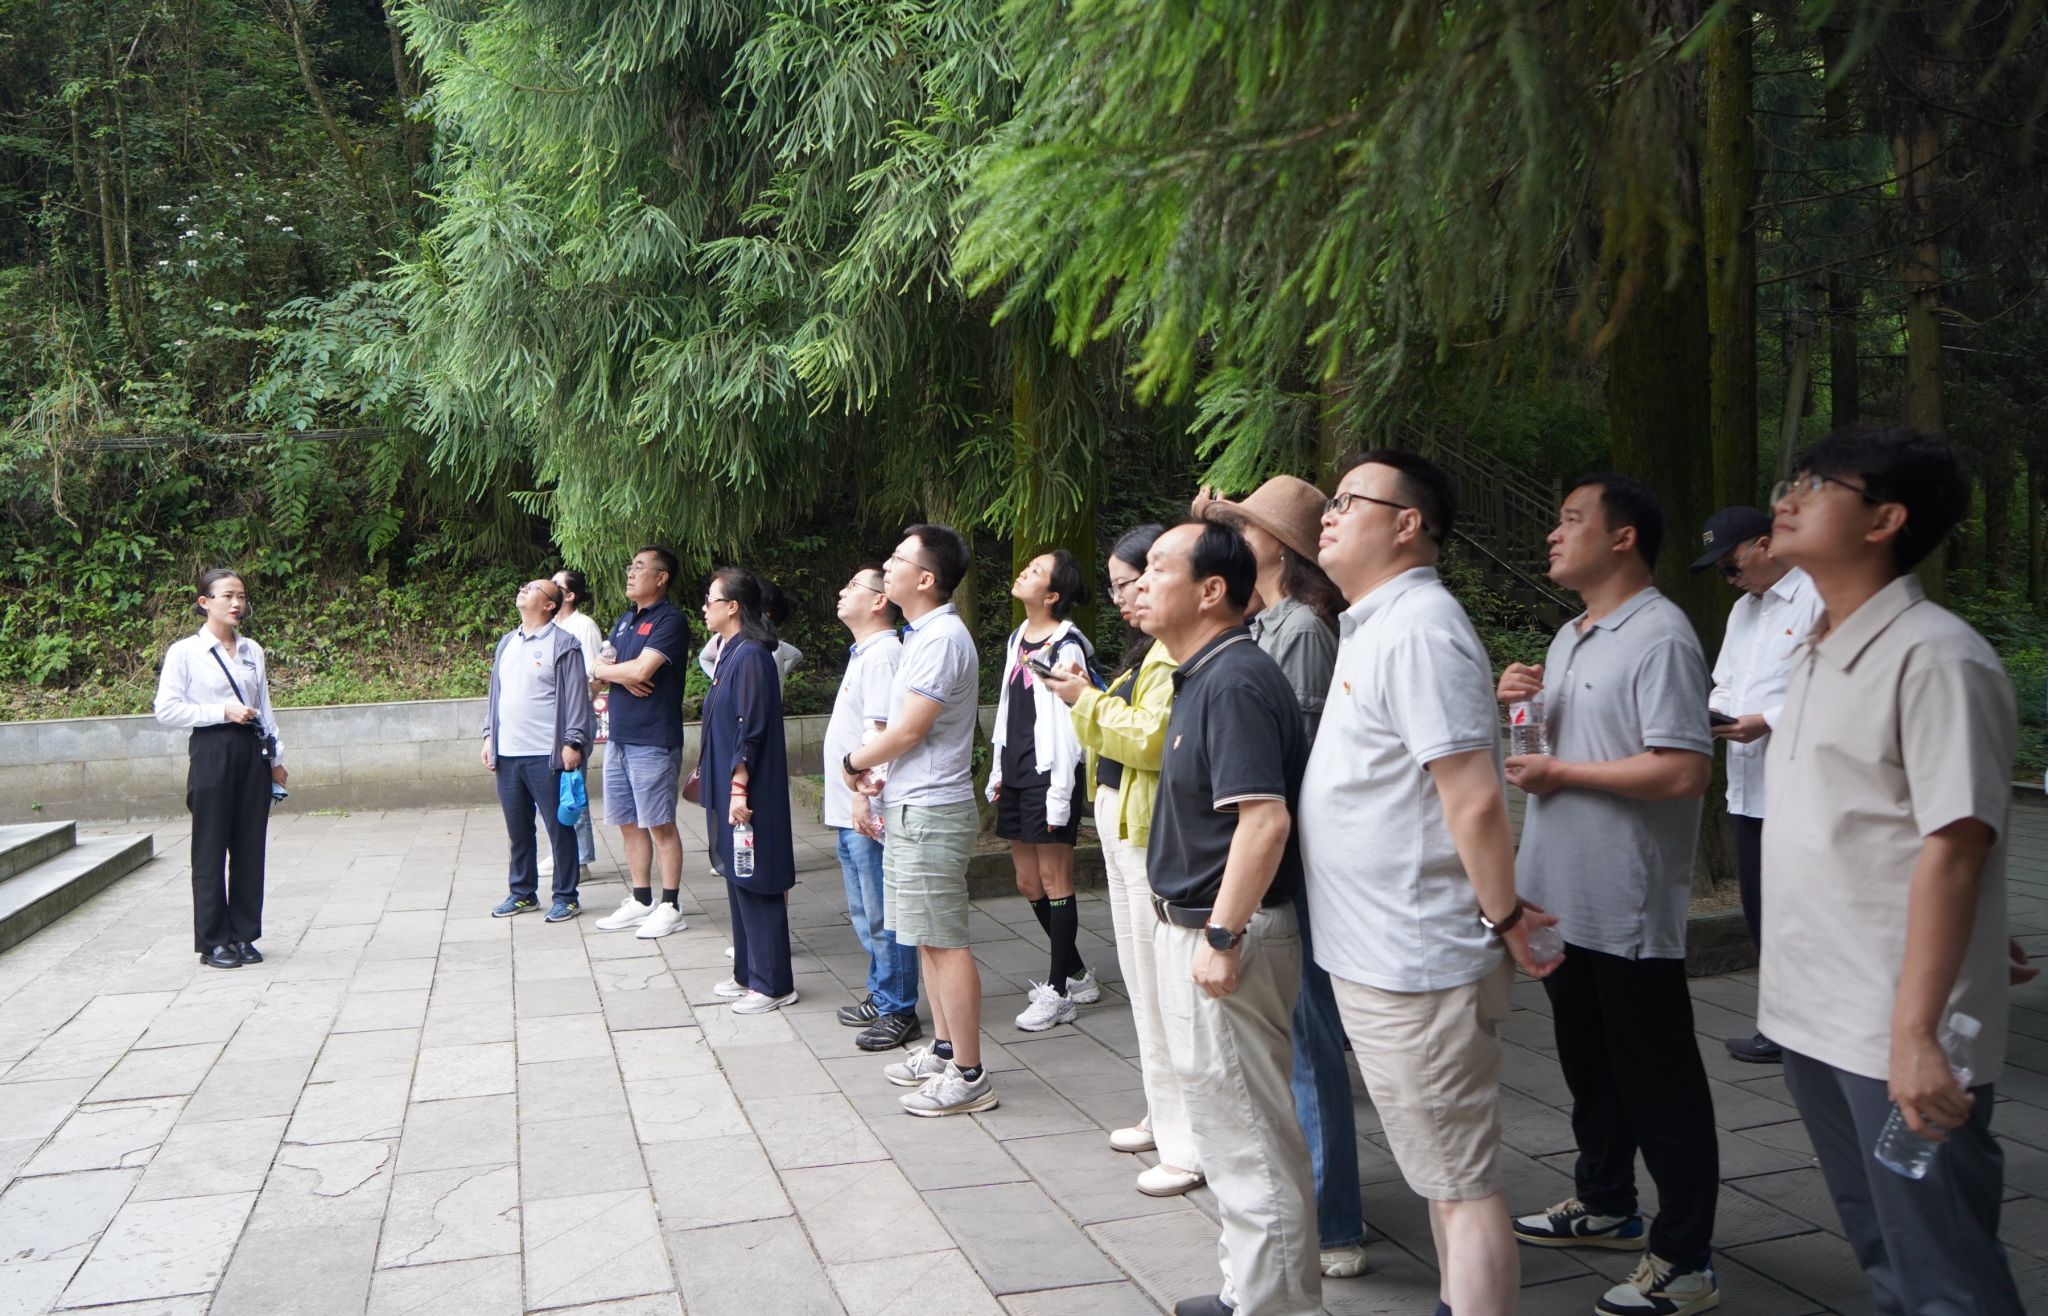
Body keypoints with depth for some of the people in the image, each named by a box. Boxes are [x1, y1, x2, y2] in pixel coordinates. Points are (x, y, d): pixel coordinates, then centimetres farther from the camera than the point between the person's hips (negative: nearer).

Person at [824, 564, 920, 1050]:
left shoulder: (882, 653, -15)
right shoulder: (863, 653, 17)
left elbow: (879, 732, -22)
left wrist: (864, 796, -25)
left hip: (868, 813, -11)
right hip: (848, 812, 11)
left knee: (883, 917, -3)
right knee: (865, 914, 18)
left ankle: (899, 1012, 5)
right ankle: (881, 997, 29)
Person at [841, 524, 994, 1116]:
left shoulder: (942, 639, -18)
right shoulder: (925, 634, 14)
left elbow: (906, 731, -20)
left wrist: (853, 761, -4)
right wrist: (880, 779, 7)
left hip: (929, 814, -10)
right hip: (913, 808, 10)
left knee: (944, 942, -5)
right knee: (930, 939, 17)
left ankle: (969, 1076, 2)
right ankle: (943, 1050, 29)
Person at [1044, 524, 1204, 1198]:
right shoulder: (1149, 649, 17)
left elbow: (1154, 739, -24)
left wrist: (1089, 701, -14)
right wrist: (1084, 696, 6)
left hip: (1153, 834, -11)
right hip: (1121, 824, 11)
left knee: (1163, 990, -6)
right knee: (1143, 983, 18)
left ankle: (1191, 1147, 2)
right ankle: (1163, 1115, 31)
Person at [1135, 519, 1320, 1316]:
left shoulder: (1234, 682, -20)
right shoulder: (1203, 676, 11)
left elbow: (1264, 820, -28)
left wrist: (1222, 938, -26)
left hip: (1220, 937, -11)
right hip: (1191, 926, 11)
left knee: (1248, 1139, 1)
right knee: (1228, 1124, 20)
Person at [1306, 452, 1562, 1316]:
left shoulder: (1417, 630, -19)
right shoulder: (1375, 627, 13)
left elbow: (1474, 800, -23)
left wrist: (1502, 916, -16)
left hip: (1416, 965, -10)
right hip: (1378, 956, 10)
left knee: (1461, 1181, 0)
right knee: (1441, 1169, 20)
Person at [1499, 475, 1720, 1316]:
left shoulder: (1660, 638, -16)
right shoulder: (1571, 636, 14)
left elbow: (1683, 771, -25)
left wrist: (1561, 775, -17)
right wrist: (1518, 703, 2)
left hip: (1628, 908, -9)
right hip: (1563, 897, 9)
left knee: (1658, 1085, 1)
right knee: (1590, 1066, 21)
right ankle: (1604, 1205, 37)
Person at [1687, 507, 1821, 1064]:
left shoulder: (1819, 600, -11)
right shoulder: (1743, 609, 19)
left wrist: (1768, 721, -21)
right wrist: (1712, 715, 4)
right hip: (1748, 786, 9)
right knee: (1759, 909, 13)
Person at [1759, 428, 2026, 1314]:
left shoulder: (1933, 658, -15)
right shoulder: (1817, 657, 12)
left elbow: (1953, 848, -20)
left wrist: (1915, 1033, -24)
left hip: (1898, 1035, -8)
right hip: (1814, 1016, 8)